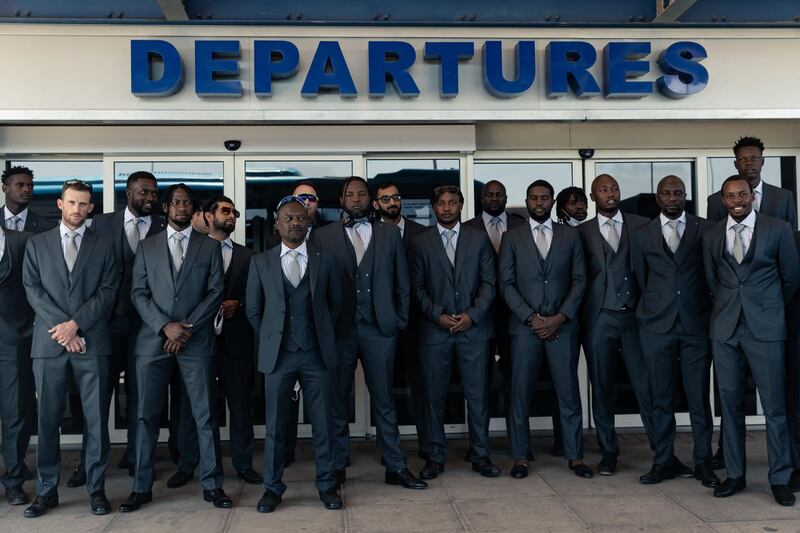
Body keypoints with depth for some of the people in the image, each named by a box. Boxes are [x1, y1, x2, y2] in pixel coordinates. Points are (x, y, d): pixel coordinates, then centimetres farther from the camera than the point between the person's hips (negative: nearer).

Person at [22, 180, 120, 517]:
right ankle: (47, 490, 14)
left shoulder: (103, 247, 11)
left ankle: (96, 489, 10)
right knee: (48, 419, 4)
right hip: (49, 343, 1)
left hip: (92, 342, 0)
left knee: (97, 419, 1)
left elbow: (108, 292, 1)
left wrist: (75, 323, -11)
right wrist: (62, 329, -8)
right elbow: (33, 289, 3)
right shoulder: (37, 244, 13)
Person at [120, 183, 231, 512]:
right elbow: (139, 293, 4)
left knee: (205, 415, 1)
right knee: (147, 415, 4)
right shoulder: (147, 247, 12)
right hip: (153, 340, 1)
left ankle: (212, 485, 9)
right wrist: (165, 326, -10)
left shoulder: (209, 246, 9)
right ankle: (142, 487, 13)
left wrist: (186, 327, -9)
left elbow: (216, 292, 1)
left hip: (197, 341, -1)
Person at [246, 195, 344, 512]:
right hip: (278, 355, 0)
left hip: (317, 354, 0)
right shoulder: (261, 262, 4)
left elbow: (336, 302, 14)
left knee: (323, 423, 5)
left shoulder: (324, 259, 5)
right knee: (275, 425, 6)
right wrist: (271, 340, 9)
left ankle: (326, 484, 18)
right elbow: (253, 310, 10)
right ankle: (272, 487, 18)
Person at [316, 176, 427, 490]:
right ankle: (337, 466, 18)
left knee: (384, 399, 7)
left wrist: (400, 320, 3)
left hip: (379, 328, 1)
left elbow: (402, 282, 9)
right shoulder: (325, 235, 6)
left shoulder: (389, 233, 10)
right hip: (340, 329, 0)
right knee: (337, 399, 7)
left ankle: (395, 467, 14)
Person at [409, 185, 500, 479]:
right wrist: (438, 315, -9)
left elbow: (489, 281, 5)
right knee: (434, 395, 4)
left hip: (473, 327, 0)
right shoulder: (420, 243, 8)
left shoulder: (479, 238, 9)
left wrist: (472, 315, -7)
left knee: (478, 394, 4)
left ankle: (480, 455, 16)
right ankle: (436, 457, 15)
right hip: (434, 330, 0)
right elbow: (417, 287, 3)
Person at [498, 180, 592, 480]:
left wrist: (560, 317, -7)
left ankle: (575, 456, 12)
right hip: (525, 326, 0)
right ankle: (520, 457, 10)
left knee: (569, 392, 3)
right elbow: (506, 283, 1)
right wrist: (532, 318, -8)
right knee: (520, 393, 1)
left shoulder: (570, 236, 10)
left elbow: (579, 280, 5)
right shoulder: (512, 238, 7)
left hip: (563, 325, 1)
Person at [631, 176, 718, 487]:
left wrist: (708, 311, 6)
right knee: (661, 397, 5)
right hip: (657, 326, 1)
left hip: (696, 324, -1)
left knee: (699, 397, 3)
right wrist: (654, 307, 11)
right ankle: (663, 461, 13)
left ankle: (703, 462, 14)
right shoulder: (642, 236, 8)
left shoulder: (706, 230, 5)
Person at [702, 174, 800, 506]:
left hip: (765, 328, -2)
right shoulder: (711, 236, 8)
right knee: (730, 403, 7)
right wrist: (728, 305, 14)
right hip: (724, 328, 3)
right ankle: (735, 475, 16)